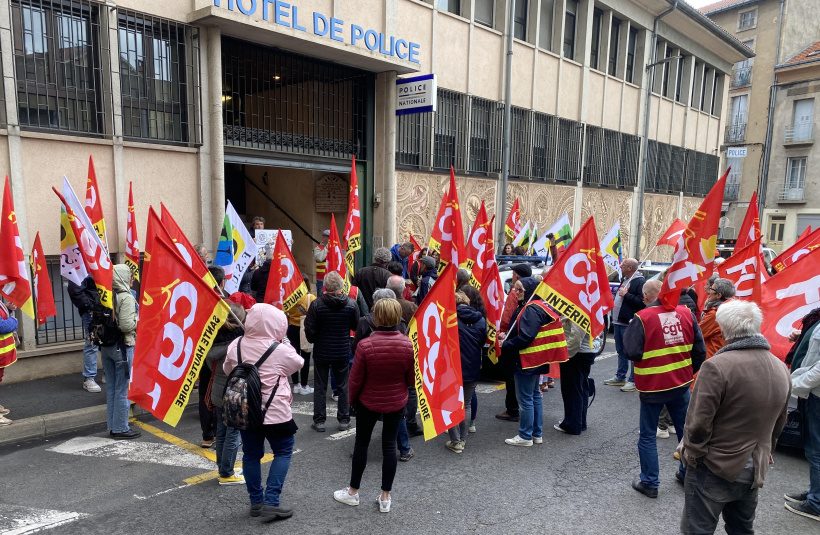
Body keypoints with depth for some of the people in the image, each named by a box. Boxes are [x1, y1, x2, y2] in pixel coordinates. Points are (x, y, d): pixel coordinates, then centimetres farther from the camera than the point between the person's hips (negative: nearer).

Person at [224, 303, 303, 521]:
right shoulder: (281, 349, -18)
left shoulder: (236, 345, -4)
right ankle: (271, 502, 6)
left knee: (251, 454, 16)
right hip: (274, 412, -5)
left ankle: (256, 501, 26)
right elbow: (298, 363, 2)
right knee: (283, 452, 11)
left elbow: (227, 370, 12)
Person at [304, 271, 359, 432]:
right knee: (344, 386, 14)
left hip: (321, 352, -1)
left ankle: (319, 421, 17)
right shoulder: (351, 304, -10)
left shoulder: (316, 304, -16)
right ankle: (344, 420, 20)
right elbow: (357, 326, 0)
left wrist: (312, 340, 9)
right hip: (343, 353, 1)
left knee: (320, 387, 12)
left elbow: (309, 330, -12)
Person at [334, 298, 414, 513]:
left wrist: (351, 399, 6)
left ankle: (353, 491, 33)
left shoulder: (365, 345, -22)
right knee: (389, 445, 13)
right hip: (397, 402, 2)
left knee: (361, 443, 16)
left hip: (368, 402, -2)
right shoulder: (408, 345, -16)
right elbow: (412, 379, -5)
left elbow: (355, 380, -12)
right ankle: (385, 497, 24)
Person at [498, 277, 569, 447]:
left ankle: (525, 436, 9)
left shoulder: (531, 310, -20)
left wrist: (506, 344, -16)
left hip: (527, 361, -11)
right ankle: (537, 434, 27)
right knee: (534, 396, 17)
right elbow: (521, 332, 19)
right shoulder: (527, 307, 12)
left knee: (525, 399, -1)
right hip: (535, 361, 11)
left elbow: (526, 337, -26)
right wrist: (507, 336, 3)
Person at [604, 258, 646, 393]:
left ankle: (633, 381, 1)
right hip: (618, 322, 10)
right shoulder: (624, 279, 17)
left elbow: (641, 302, -24)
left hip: (629, 324, -10)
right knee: (621, 351, 17)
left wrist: (626, 295, -19)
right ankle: (620, 377, 28)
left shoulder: (639, 282, -14)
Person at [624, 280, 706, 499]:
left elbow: (632, 352, -20)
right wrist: (690, 371, 16)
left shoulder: (642, 318, -19)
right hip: (681, 384, 5)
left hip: (652, 387, -4)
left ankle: (649, 482, 17)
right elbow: (699, 349, 2)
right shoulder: (686, 313, -4)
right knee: (686, 430, 21)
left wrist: (627, 334, -2)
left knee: (648, 435, 10)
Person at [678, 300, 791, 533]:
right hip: (754, 471, 7)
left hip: (714, 469, -7)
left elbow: (699, 421, -21)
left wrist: (690, 451, -4)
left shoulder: (717, 366, -24)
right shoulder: (781, 369, 1)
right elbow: (778, 426, 12)